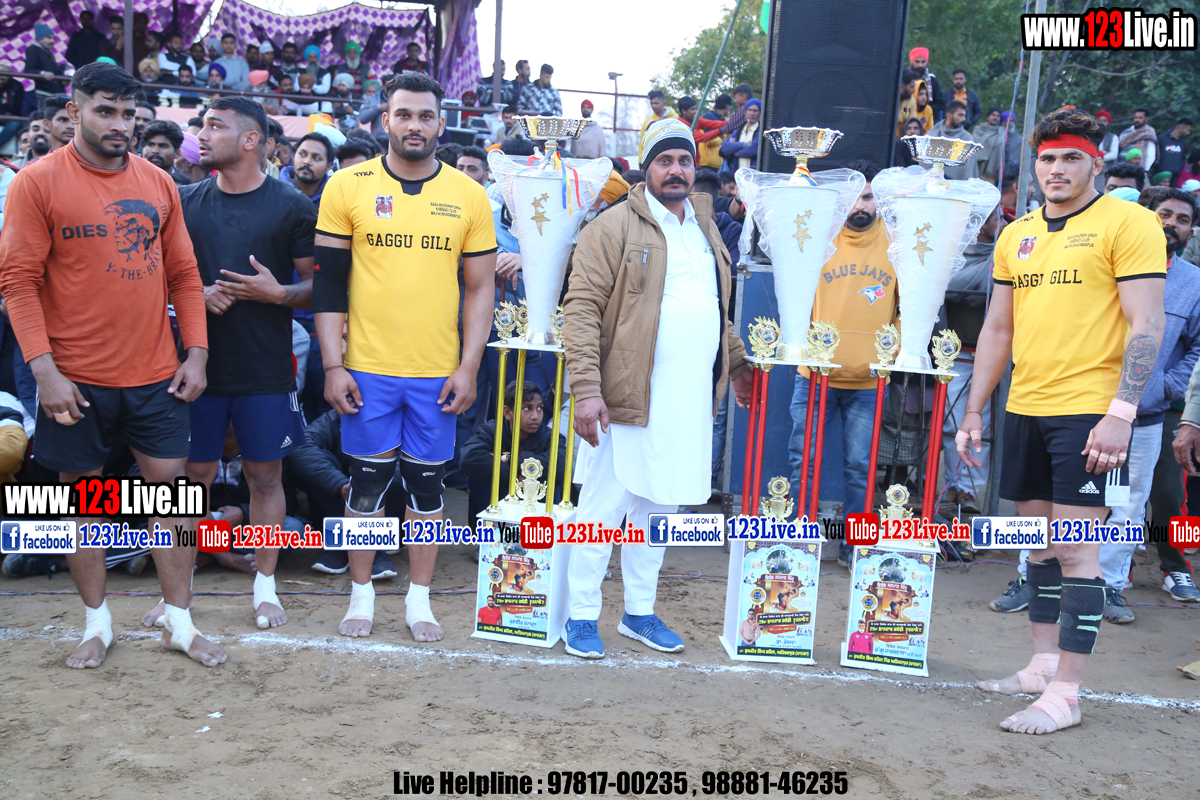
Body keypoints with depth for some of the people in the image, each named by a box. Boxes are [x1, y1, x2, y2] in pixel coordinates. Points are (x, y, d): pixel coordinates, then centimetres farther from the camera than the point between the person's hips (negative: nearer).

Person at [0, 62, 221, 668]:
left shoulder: (158, 183, 7)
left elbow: (184, 275, 9)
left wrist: (196, 353, 2)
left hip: (154, 375, 3)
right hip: (75, 378, -3)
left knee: (171, 486, 5)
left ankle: (180, 624, 17)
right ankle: (97, 624, 25)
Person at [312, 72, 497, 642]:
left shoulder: (469, 196, 3)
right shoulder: (348, 187, 0)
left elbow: (480, 288, 5)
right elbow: (328, 283, 0)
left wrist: (469, 368, -2)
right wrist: (333, 366, -5)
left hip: (438, 372, 1)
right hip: (367, 367, -1)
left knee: (427, 483, 9)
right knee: (368, 481, 8)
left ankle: (419, 598, 24)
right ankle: (362, 594, 25)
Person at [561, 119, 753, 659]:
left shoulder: (706, 230, 17)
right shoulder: (614, 226, -6)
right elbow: (581, 307, -12)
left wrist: (737, 363, 20)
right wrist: (586, 388, -20)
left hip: (691, 402, 7)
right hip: (631, 398, -7)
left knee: (659, 506, 15)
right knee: (606, 504, 1)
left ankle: (639, 613, 29)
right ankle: (581, 615, 16)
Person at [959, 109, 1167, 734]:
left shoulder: (1128, 223, -5)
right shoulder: (1016, 235, 13)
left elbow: (1147, 325, -11)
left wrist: (1121, 413, -19)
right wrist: (973, 413, 13)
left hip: (1088, 411, -6)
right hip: (1025, 409, 6)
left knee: (1075, 550, -5)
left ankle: (1065, 694, 3)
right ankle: (1043, 664, 26)